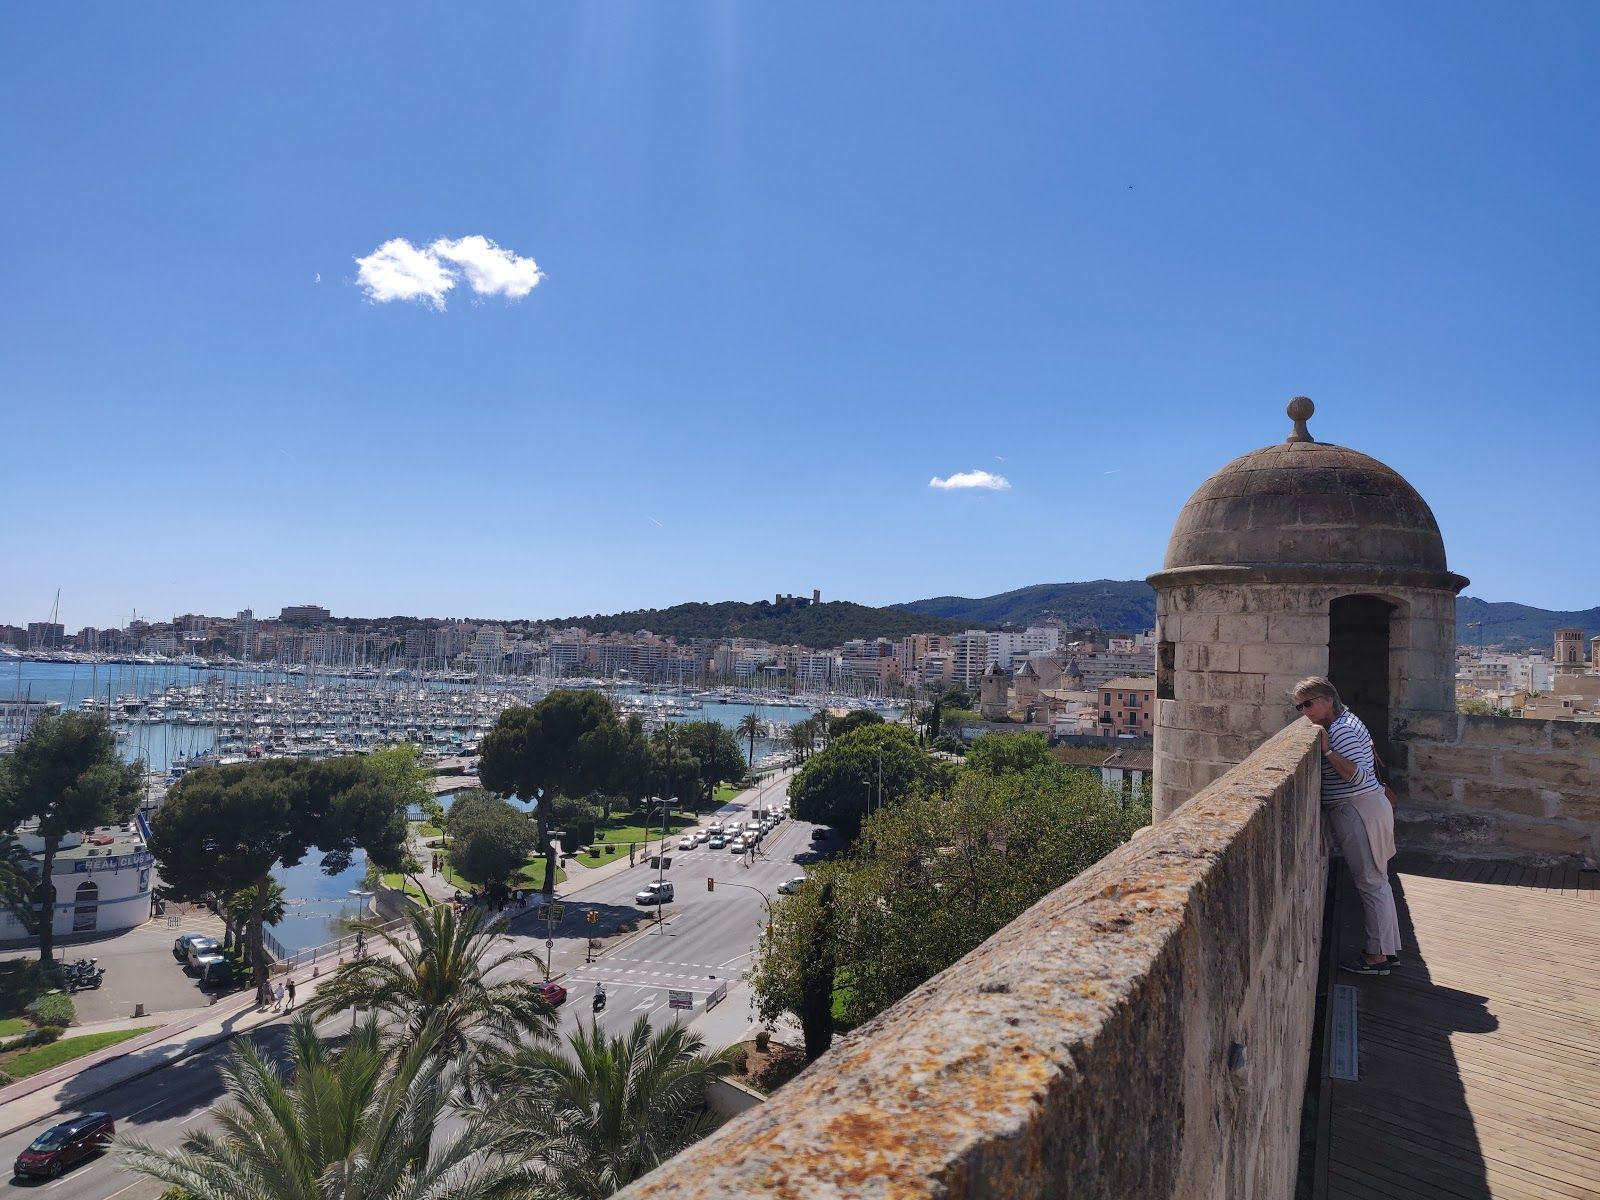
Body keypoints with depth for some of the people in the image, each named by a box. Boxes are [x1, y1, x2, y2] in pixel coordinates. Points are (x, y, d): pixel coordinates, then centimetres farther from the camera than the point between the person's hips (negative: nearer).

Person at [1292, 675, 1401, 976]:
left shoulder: (1340, 731, -18)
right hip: (1370, 806, 11)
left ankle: (1377, 956, 4)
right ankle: (1389, 949, 24)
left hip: (1357, 812, -11)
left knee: (1370, 883, -3)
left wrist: (1327, 750, -29)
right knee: (1377, 881, 15)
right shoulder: (1346, 720, 13)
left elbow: (1357, 776, -26)